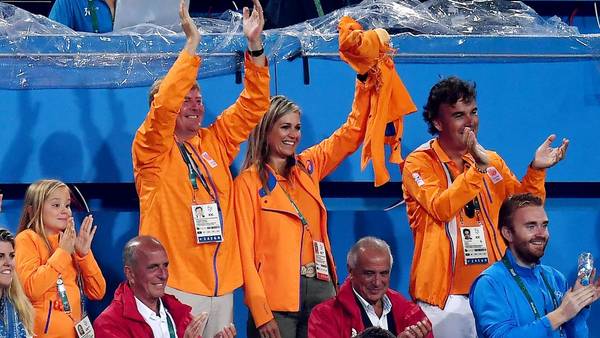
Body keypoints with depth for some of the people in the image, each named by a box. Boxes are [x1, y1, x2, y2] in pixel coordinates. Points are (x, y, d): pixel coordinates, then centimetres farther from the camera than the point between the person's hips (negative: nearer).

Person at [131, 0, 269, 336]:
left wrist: (255, 45, 1)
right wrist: (192, 44, -18)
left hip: (221, 284, 6)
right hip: (175, 286, -6)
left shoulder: (215, 143, 14)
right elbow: (164, 105, -19)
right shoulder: (153, 151, -2)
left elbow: (252, 106, 13)